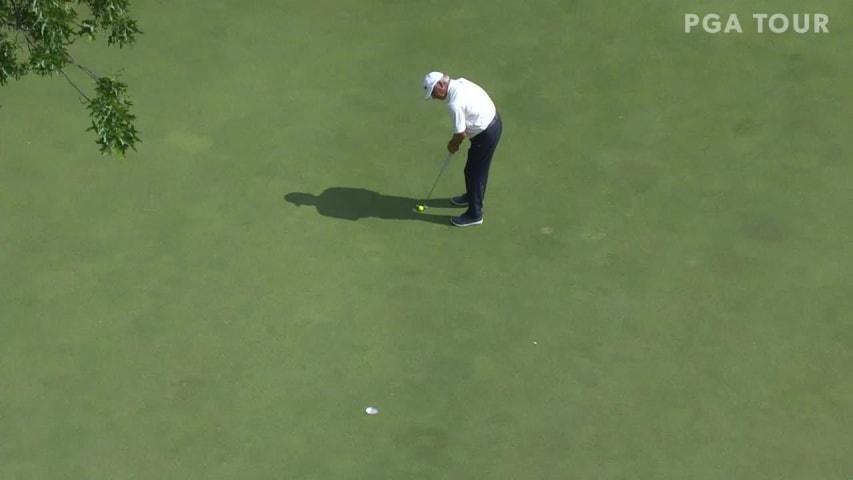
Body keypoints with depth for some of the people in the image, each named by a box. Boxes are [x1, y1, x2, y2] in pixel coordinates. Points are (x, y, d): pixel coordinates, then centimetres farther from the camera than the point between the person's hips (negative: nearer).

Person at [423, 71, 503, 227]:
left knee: (474, 172, 4)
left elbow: (461, 133, -20)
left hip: (486, 134, -9)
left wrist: (453, 145, 2)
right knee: (476, 167, 27)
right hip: (493, 121, 9)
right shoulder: (460, 82, 0)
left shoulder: (455, 103, -29)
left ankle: (474, 214, 16)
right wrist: (456, 140, 15)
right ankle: (472, 196, 48)